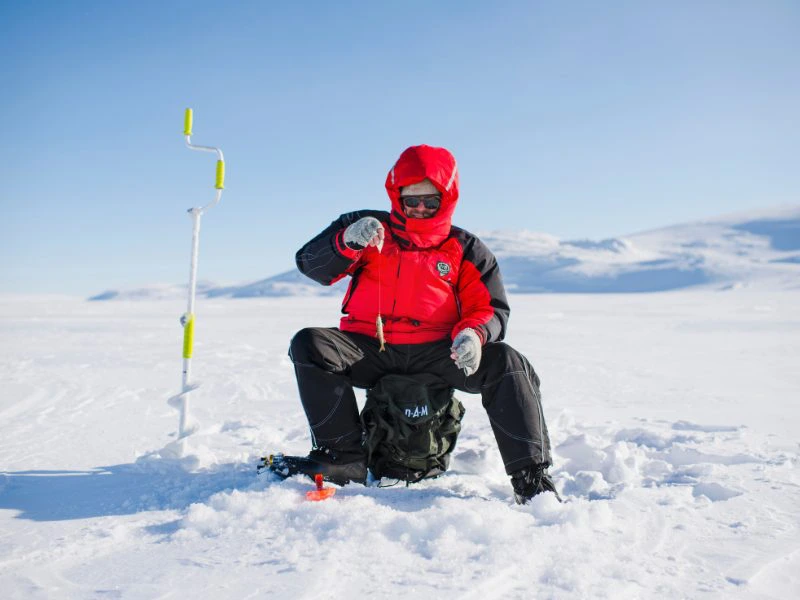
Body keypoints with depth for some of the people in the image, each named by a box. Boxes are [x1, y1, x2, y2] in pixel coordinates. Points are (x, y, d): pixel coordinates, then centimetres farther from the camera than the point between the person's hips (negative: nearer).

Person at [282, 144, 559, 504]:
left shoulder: (466, 249, 10)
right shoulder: (370, 228, 8)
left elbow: (490, 309, 5)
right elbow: (310, 264, -4)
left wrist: (474, 334, -20)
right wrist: (347, 241, -26)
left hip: (437, 353, 0)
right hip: (369, 350, 1)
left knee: (507, 364, -24)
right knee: (310, 344, -26)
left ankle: (531, 477, -21)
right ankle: (345, 459, -21)